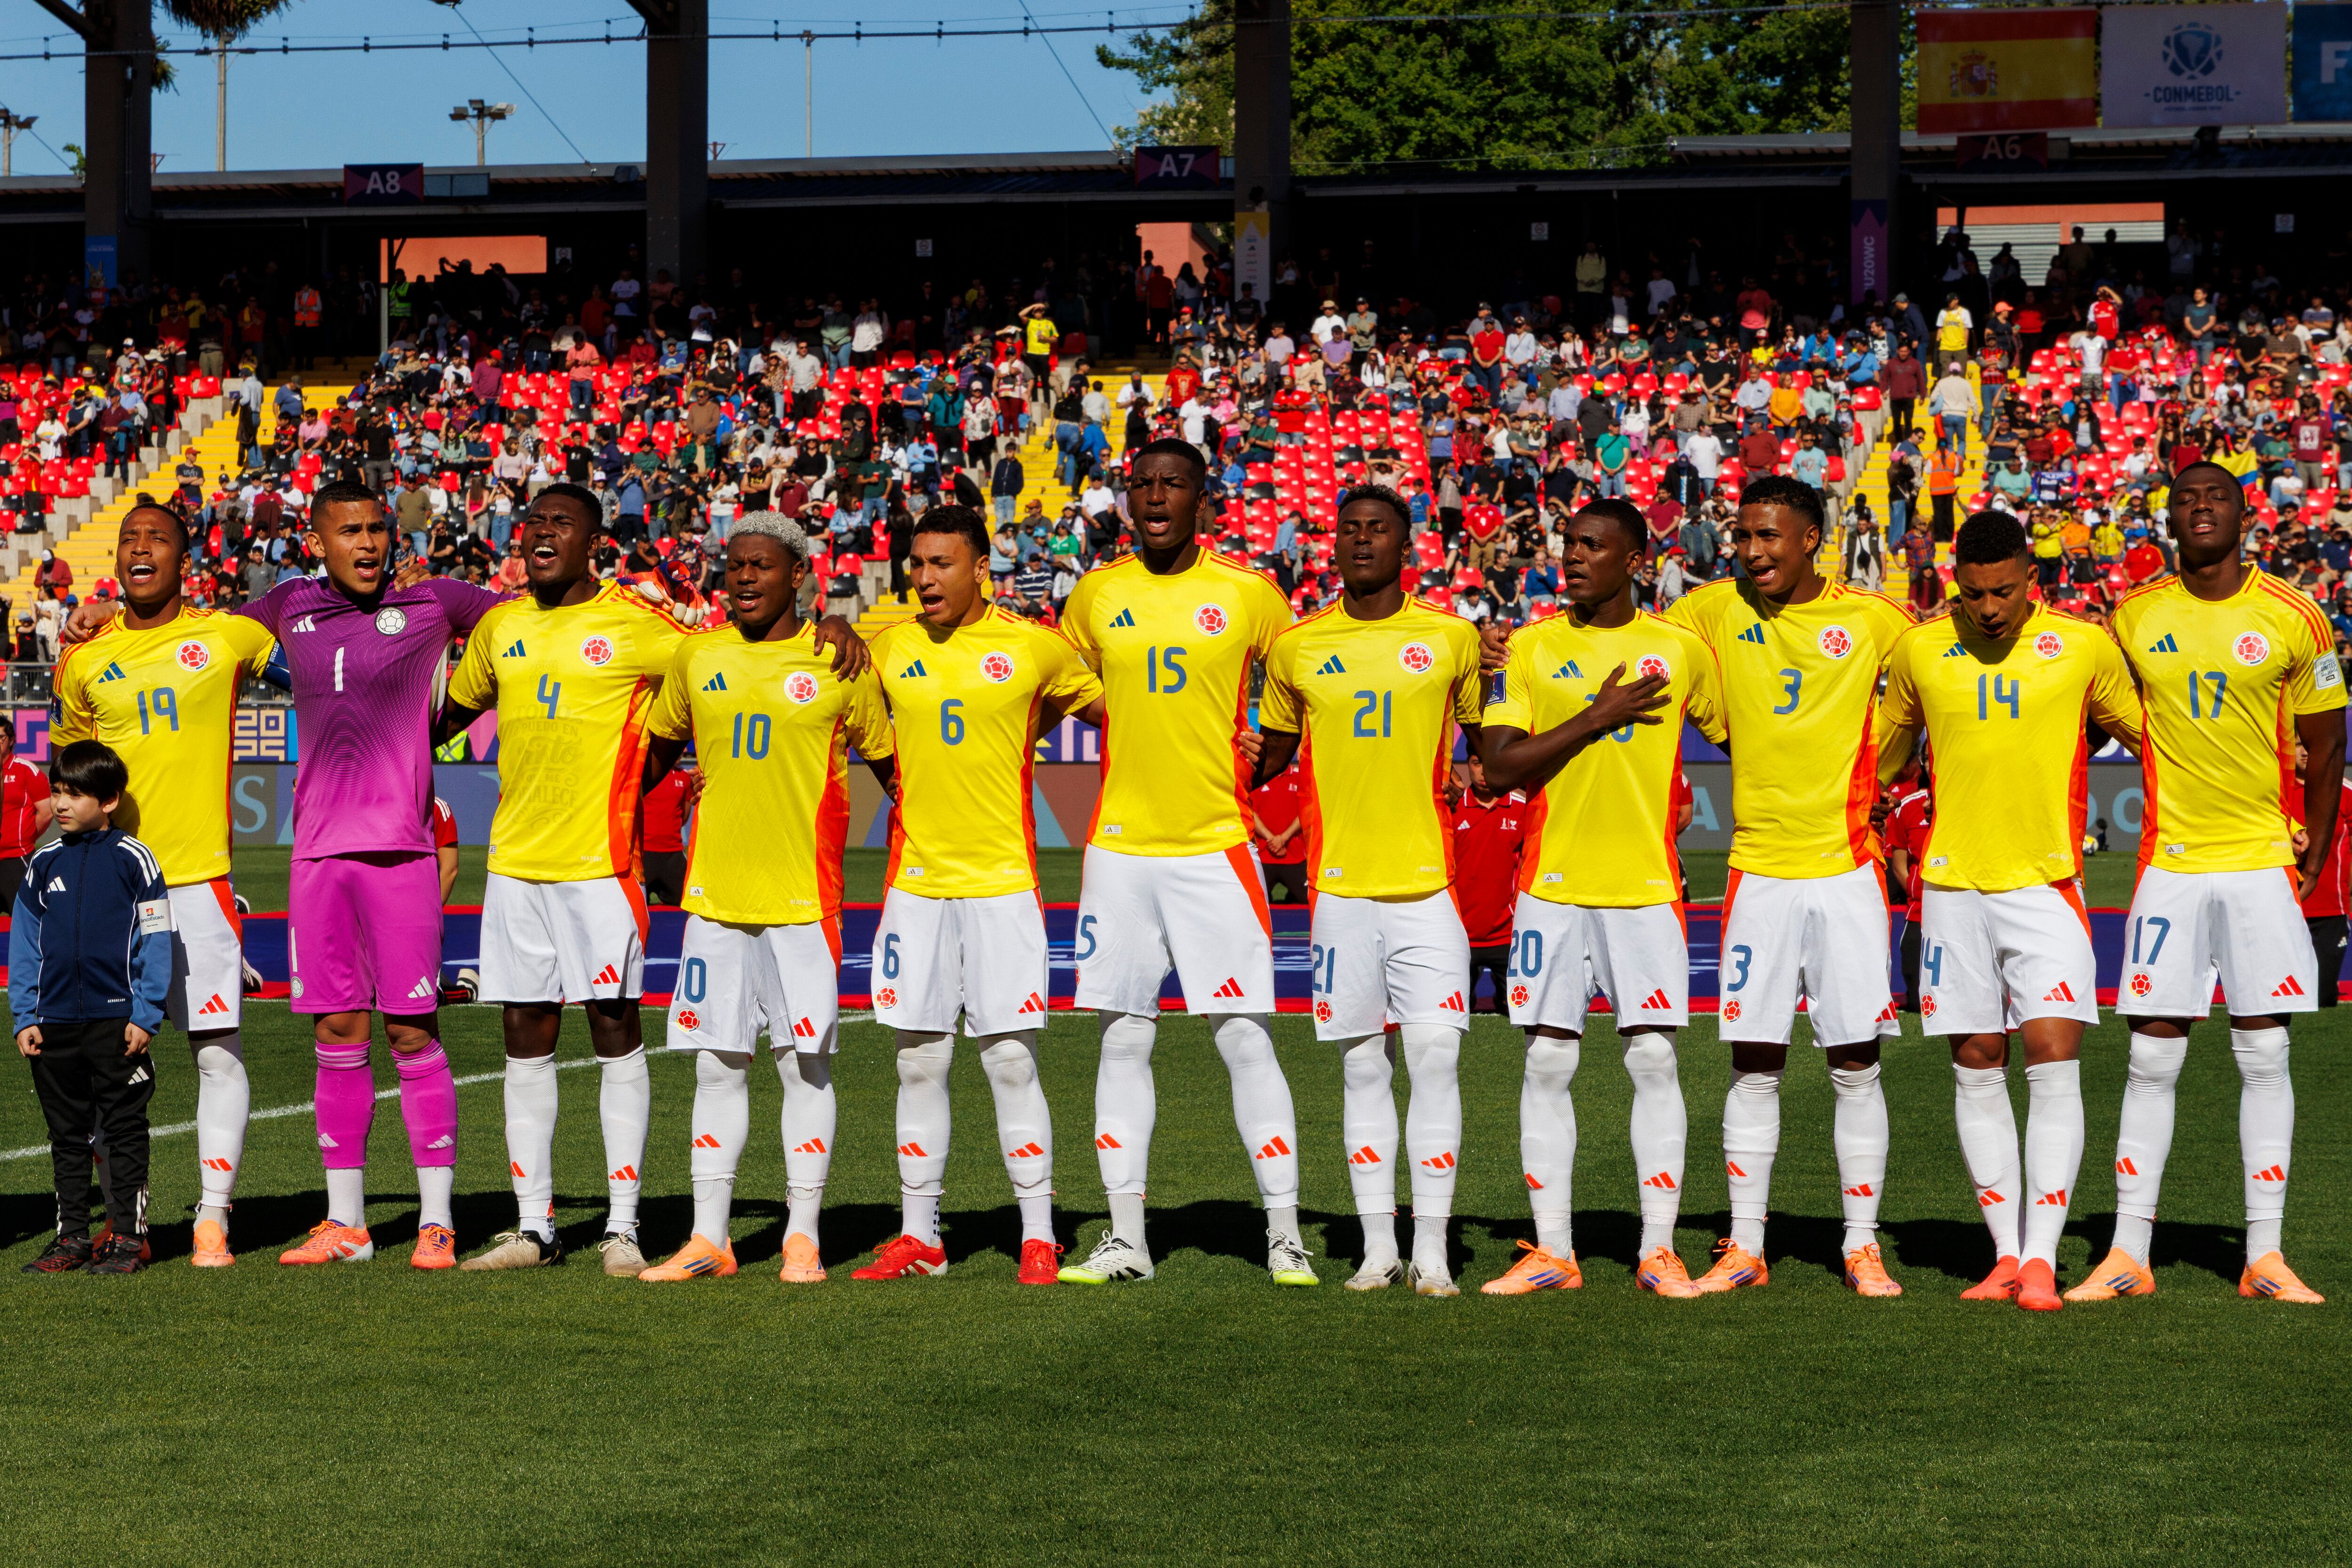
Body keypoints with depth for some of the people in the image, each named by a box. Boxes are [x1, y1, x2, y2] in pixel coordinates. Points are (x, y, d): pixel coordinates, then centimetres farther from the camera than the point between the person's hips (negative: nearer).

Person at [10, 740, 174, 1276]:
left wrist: (145, 1015, -8)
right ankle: (73, 1235, 17)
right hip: (55, 1024, 5)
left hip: (117, 1023, -5)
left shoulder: (133, 859, -4)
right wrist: (24, 1016, 5)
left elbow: (156, 942, -4)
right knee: (67, 1134, 10)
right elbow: (24, 945, 12)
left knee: (124, 1131, 1)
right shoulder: (45, 863, 9)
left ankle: (127, 1236, 6)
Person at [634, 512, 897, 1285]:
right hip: (714, 893, 3)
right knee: (718, 1065, 6)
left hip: (804, 894, -3)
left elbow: (888, 761, 6)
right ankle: (708, 1238, 12)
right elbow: (658, 752, 23)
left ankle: (802, 1237, 7)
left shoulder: (837, 662, -1)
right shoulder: (696, 658, 9)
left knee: (805, 1065, -1)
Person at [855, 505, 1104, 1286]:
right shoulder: (889, 645, 4)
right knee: (919, 1061, 6)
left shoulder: (1034, 647, -2)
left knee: (1011, 1060, -4)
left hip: (1002, 878, -3)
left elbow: (1102, 701, 13)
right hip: (915, 877, 3)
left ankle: (1039, 1235, 5)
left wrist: (1025, 728, 3)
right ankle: (919, 1235, 14)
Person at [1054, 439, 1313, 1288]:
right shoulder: (1098, 594, 7)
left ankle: (1284, 1235, 2)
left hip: (1217, 844, -3)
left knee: (1246, 1040, -4)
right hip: (1120, 844, 3)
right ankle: (1126, 1237, 12)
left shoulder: (1248, 594, -1)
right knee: (1123, 1041, 5)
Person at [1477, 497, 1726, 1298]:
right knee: (1548, 1061, 1)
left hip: (1647, 885, 0)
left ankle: (1659, 1248, 4)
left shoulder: (1680, 649, 4)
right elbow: (1499, 762, -6)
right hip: (1552, 883, 0)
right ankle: (1552, 1251, 7)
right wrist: (1596, 718, -13)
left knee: (1654, 1059, -3)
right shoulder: (1530, 649, 3)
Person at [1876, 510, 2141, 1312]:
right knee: (1976, 1070, 4)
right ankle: (2006, 1254, 11)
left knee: (2054, 1061, -11)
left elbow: (2146, 735, 13)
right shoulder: (1918, 651, 3)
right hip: (1954, 883, 2)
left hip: (2046, 883, -2)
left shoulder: (2084, 647, -1)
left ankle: (2041, 1259, -9)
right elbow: (1885, 754, 20)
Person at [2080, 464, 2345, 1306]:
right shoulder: (2134, 618, 3)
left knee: (2265, 1056, 2)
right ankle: (2128, 1254, 5)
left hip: (2263, 861, -1)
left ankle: (2265, 1256, 7)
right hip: (2169, 861, 1)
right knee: (2152, 1058, 0)